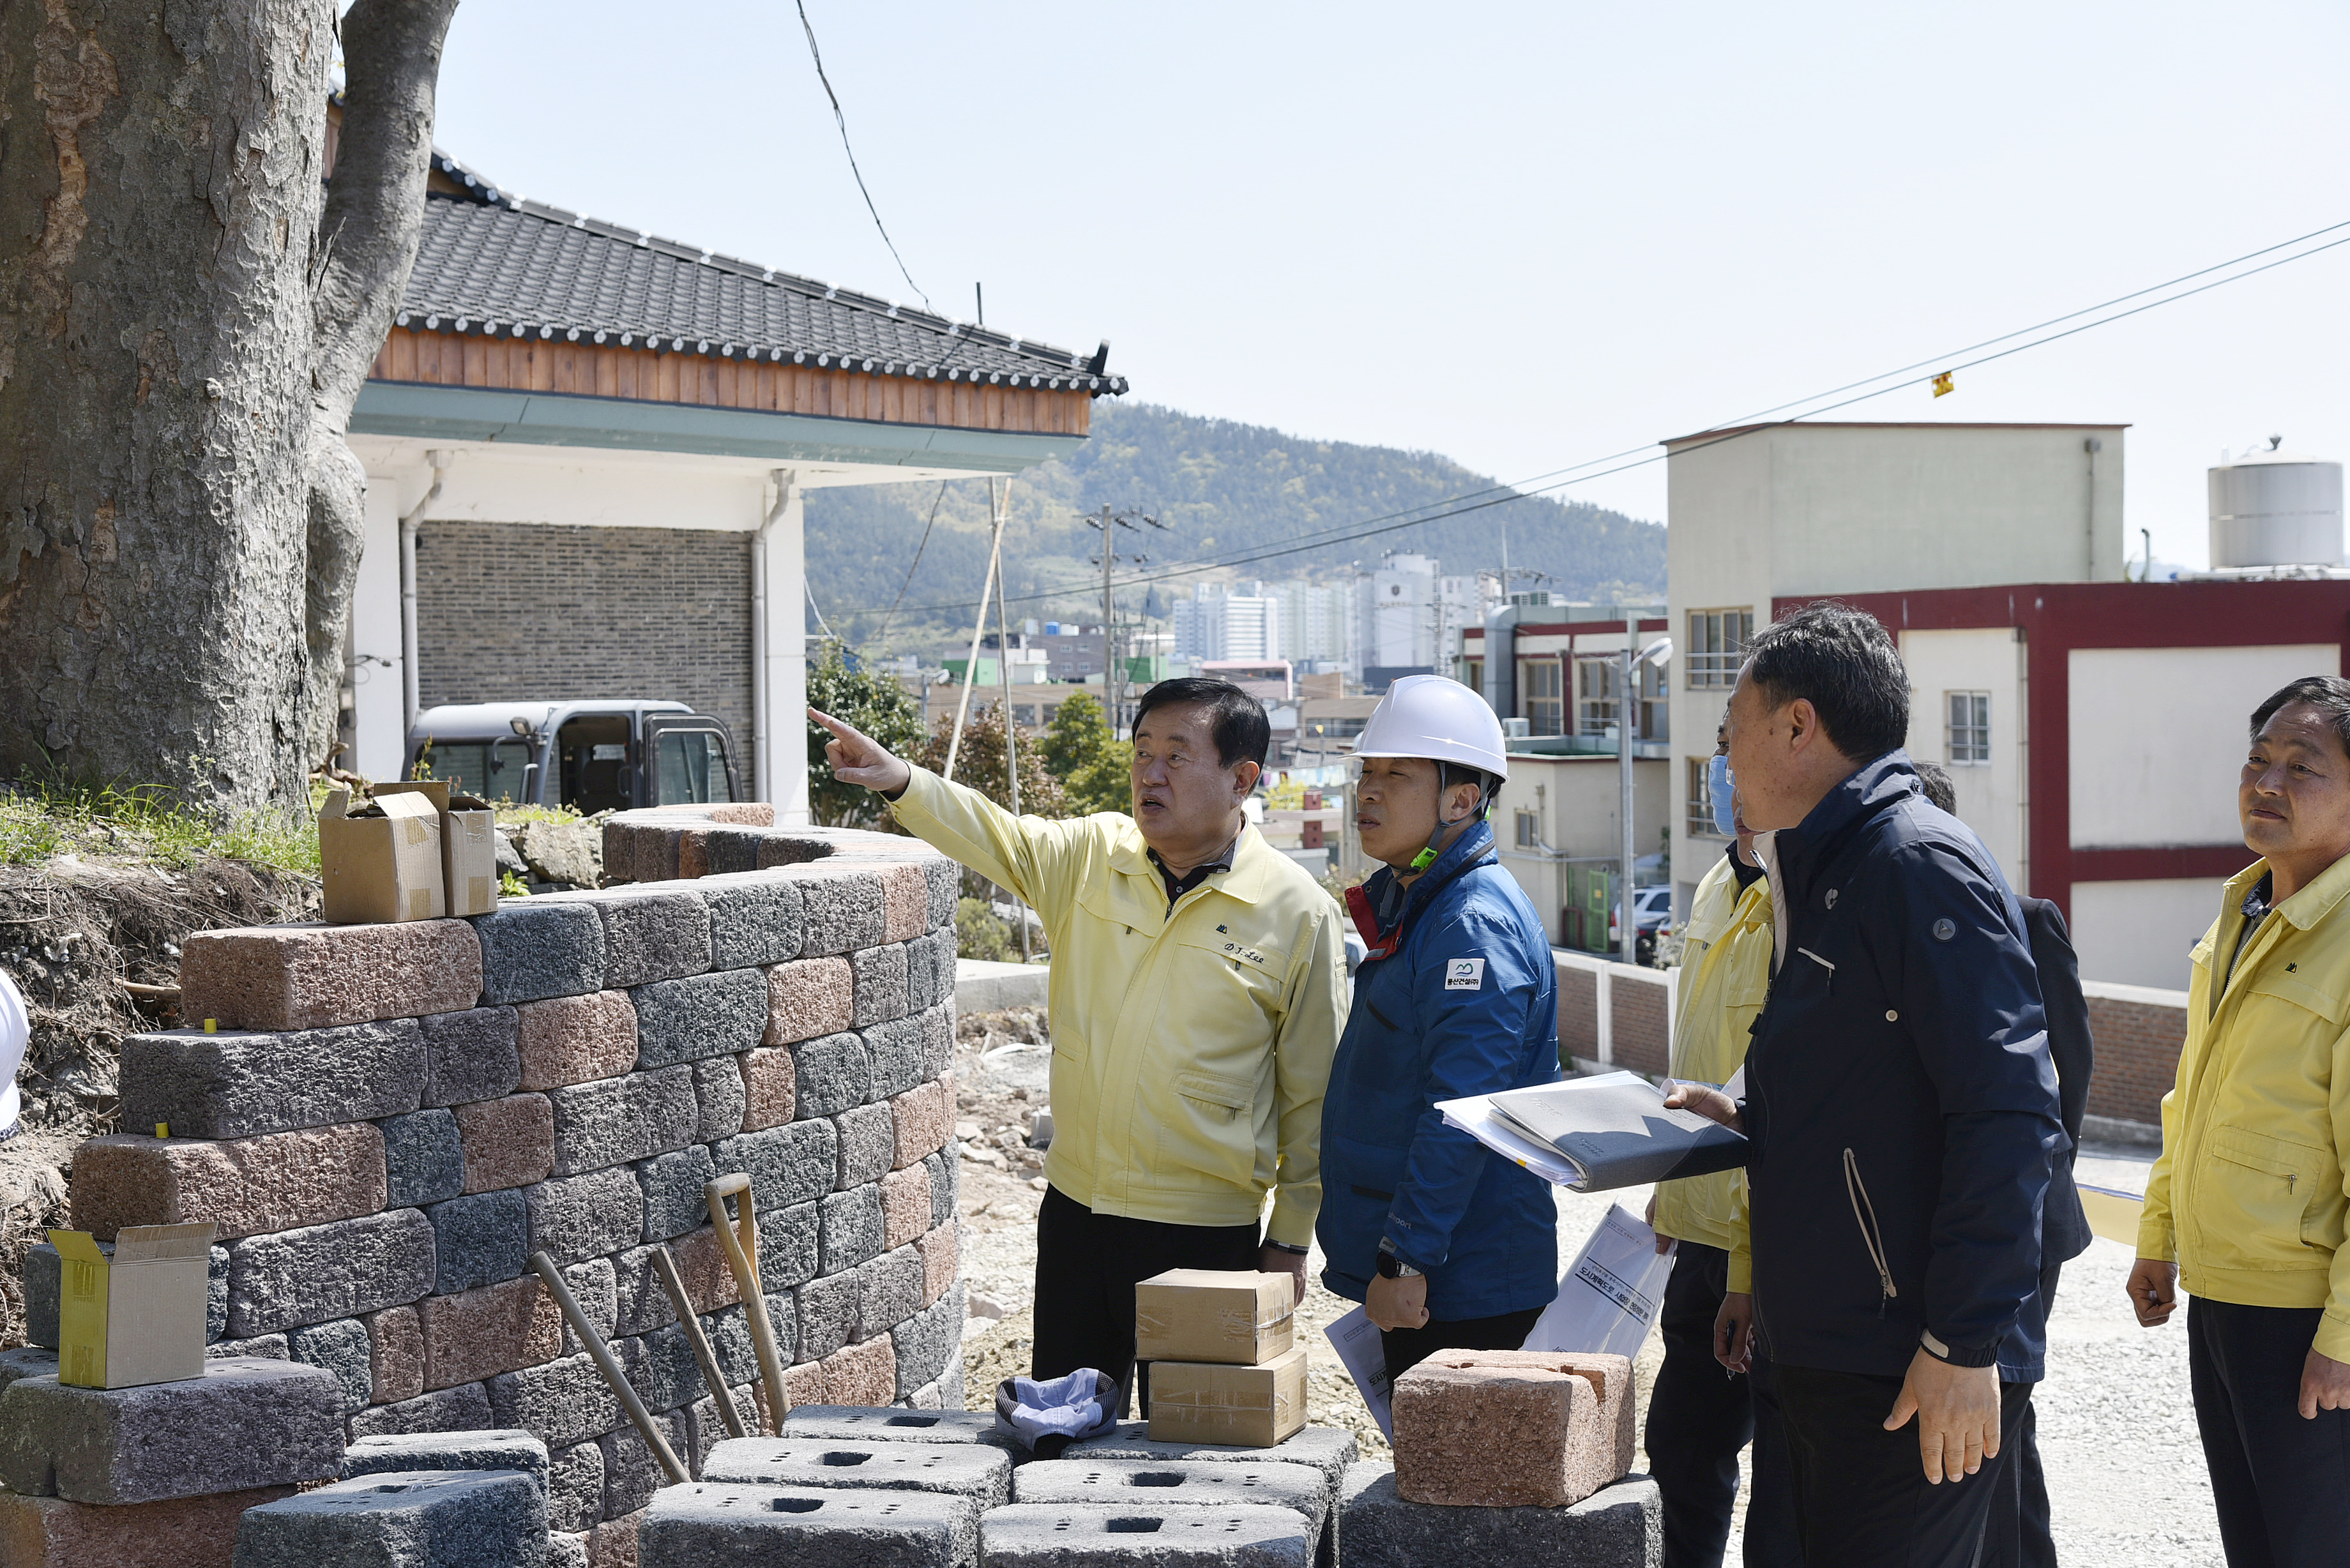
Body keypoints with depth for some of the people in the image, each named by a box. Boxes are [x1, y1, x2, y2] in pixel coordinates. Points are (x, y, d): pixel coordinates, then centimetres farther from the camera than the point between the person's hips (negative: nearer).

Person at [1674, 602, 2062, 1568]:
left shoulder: (1920, 862, -14)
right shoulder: (1822, 878, 17)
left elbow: (2007, 1114, -22)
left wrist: (1965, 1344, -23)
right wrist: (1743, 1123, 12)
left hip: (1910, 1377, -10)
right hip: (1825, 1359, 10)